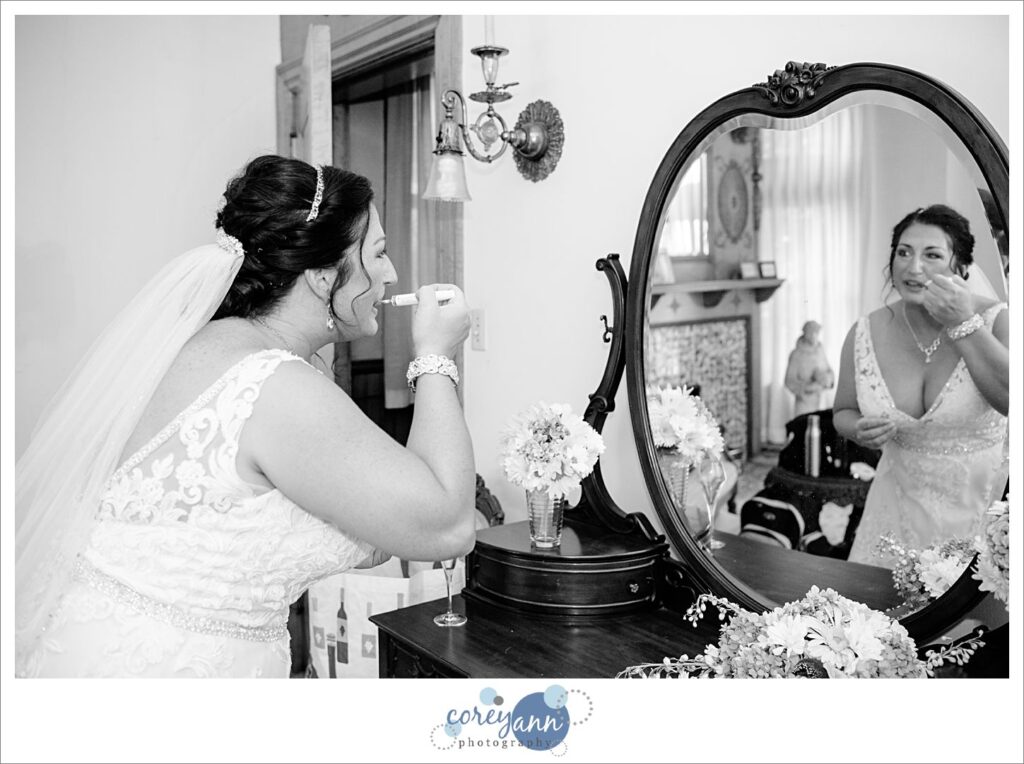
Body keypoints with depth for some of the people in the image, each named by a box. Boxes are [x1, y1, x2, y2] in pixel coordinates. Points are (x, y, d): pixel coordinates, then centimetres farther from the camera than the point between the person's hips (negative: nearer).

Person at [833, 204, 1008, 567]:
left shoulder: (996, 321, -13)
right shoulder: (865, 333, -6)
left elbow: (1011, 398, -31)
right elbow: (843, 413, 7)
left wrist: (964, 325, -30)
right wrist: (860, 430, -15)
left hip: (984, 502, -2)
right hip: (901, 505, 3)